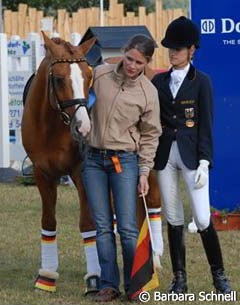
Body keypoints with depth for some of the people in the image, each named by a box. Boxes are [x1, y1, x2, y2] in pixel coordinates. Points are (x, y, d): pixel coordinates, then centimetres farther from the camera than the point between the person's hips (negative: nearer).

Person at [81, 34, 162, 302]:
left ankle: (134, 285, 7)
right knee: (103, 227, 4)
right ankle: (108, 286, 8)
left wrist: (144, 173, -3)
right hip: (93, 160, 2)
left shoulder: (148, 92, -6)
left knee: (128, 228, -4)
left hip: (125, 161, -2)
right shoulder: (100, 75, -2)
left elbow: (150, 136, 0)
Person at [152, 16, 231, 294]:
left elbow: (206, 125, -4)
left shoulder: (201, 81, 0)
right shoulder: (159, 81, 10)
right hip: (165, 155, 4)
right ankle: (179, 279, 12)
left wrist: (204, 162, -11)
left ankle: (219, 275, 5)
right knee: (173, 219, 6)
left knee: (203, 219, -8)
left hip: (191, 155, -4)